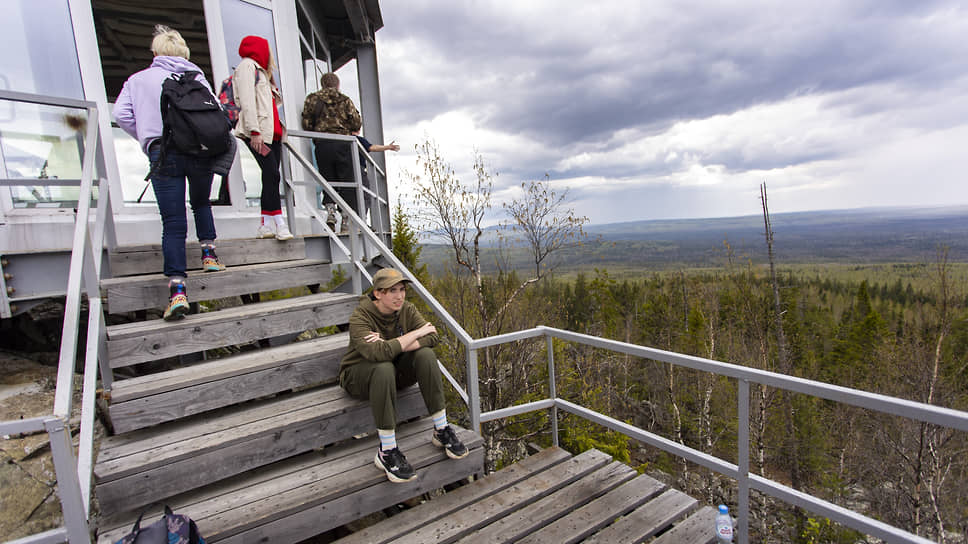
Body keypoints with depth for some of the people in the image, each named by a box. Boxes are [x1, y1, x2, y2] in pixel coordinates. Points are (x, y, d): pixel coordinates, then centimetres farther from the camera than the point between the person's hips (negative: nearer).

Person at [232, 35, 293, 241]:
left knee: (271, 176, 0)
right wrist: (254, 131, -21)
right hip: (258, 132, -8)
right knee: (271, 174, -17)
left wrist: (279, 128, 18)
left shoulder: (260, 70, 31)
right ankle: (278, 223, -20)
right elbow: (247, 100, -11)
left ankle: (266, 224, 0)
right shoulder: (247, 65, 3)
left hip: (271, 131, 8)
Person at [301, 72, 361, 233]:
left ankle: (330, 209, -10)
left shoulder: (311, 99, 10)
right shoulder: (345, 100, 7)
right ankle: (347, 220, -1)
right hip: (343, 145, -1)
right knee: (347, 182, 2)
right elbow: (357, 124, 4)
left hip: (321, 146, 1)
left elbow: (306, 124, 3)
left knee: (328, 180, 12)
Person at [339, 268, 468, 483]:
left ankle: (441, 430, -17)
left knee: (425, 354, -25)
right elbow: (377, 353, -41)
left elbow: (431, 338, -23)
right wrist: (416, 333, -31)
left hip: (397, 370, 5)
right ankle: (386, 452, -29)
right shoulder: (360, 318, -24)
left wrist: (391, 347, -35)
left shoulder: (407, 309, -9)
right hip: (360, 375, -4)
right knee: (384, 368, -39)